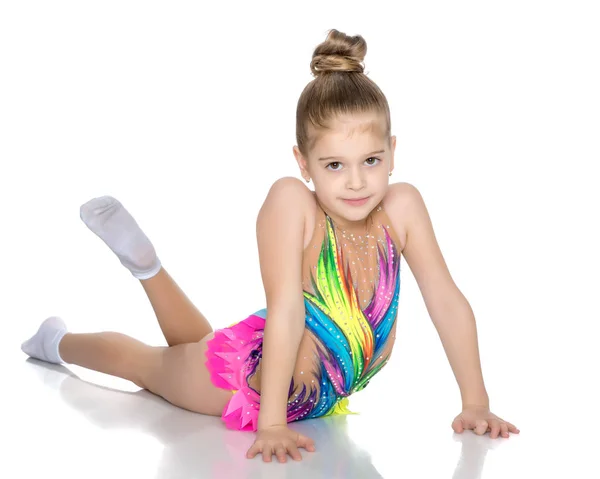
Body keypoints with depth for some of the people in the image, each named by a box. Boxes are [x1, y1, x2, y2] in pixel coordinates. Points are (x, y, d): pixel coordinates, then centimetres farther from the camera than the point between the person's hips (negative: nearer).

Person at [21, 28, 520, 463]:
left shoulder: (402, 204, -25)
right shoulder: (291, 201, -36)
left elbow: (448, 301, -19)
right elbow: (285, 311, -39)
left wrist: (475, 404, -19)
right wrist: (272, 424, -39)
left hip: (330, 392, 4)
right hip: (257, 372, -4)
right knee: (151, 362, 25)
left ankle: (148, 266, 50)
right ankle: (59, 341, 55)